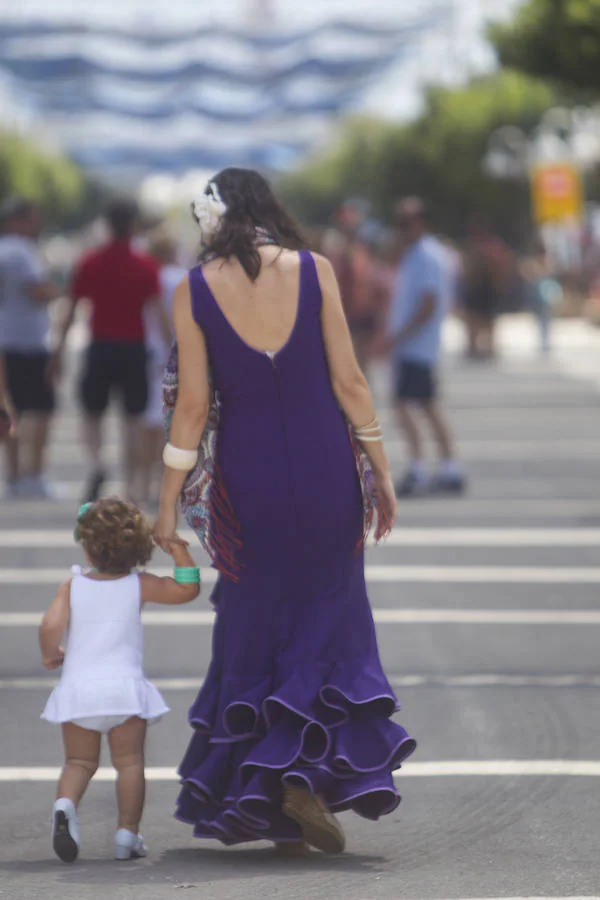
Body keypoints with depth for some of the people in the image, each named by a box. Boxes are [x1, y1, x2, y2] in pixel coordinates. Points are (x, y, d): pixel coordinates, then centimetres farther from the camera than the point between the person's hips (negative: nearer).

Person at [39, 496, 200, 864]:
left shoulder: (72, 587, 1)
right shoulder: (139, 586, 1)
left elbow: (51, 627, -9)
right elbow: (188, 589, 9)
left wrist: (50, 654, 10)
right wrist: (178, 548, 11)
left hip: (78, 686, 1)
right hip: (123, 686, -1)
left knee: (79, 761, 10)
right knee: (129, 761, 7)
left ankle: (65, 803, -18)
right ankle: (128, 831, 0)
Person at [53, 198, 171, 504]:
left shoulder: (90, 264, 0)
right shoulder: (146, 267, -3)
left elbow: (72, 310, 0)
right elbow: (158, 310, -10)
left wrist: (60, 347, 5)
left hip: (100, 348, 1)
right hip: (134, 349, -1)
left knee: (93, 415, 13)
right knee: (133, 421, 7)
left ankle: (96, 462, -16)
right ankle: (130, 487, 4)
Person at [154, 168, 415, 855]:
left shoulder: (193, 291, -4)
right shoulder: (313, 271, -3)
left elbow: (192, 405, -5)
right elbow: (349, 381, -4)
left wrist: (168, 507, 1)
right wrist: (382, 473, 4)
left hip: (247, 476, 0)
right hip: (325, 468, 0)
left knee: (254, 636, 12)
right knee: (328, 623, 13)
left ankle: (275, 809, 10)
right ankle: (314, 777, -4)